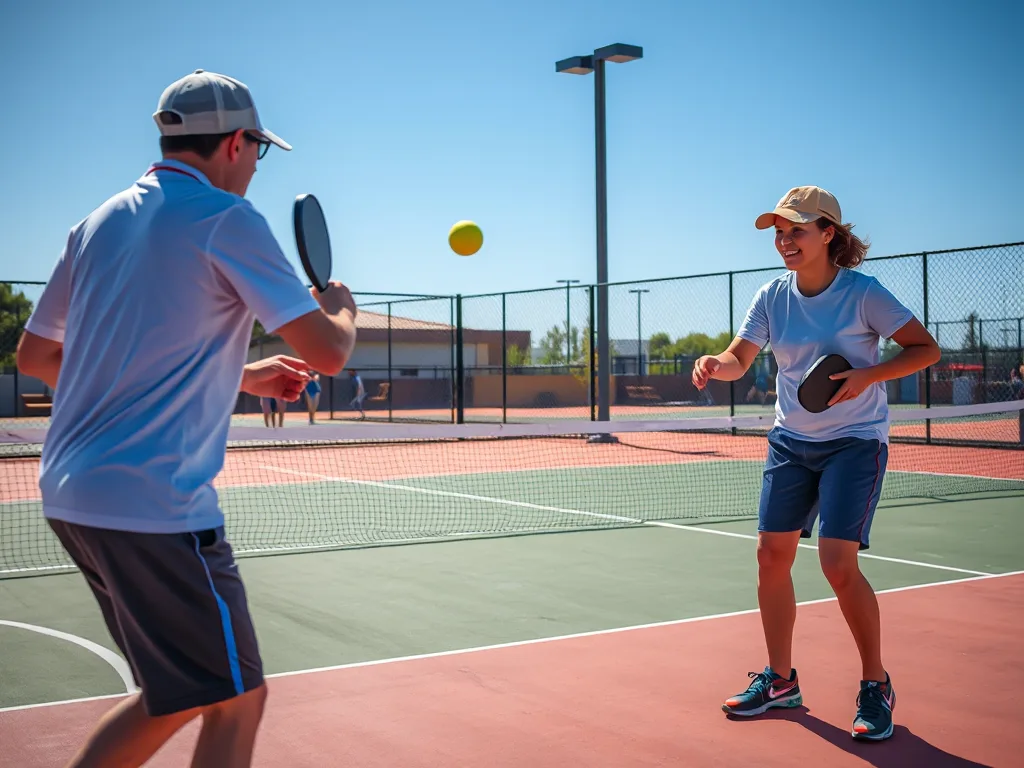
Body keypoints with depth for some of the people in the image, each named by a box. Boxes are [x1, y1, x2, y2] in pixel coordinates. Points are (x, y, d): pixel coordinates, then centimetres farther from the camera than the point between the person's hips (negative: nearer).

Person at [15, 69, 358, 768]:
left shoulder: (100, 223, 14)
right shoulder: (227, 218, -8)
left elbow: (35, 355, 21)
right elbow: (327, 352, -12)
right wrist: (341, 305, 14)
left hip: (69, 494, 9)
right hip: (156, 502, -9)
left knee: (175, 695, 21)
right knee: (236, 701, 3)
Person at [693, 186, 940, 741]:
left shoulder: (862, 293, -13)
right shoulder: (772, 298, -1)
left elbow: (926, 348, -9)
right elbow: (740, 358, -6)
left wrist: (866, 375, -24)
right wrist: (716, 364, -29)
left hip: (855, 441, -5)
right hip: (791, 441, 5)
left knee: (837, 561, -15)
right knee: (772, 555, 3)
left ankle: (876, 686, 5)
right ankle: (780, 680, 20)